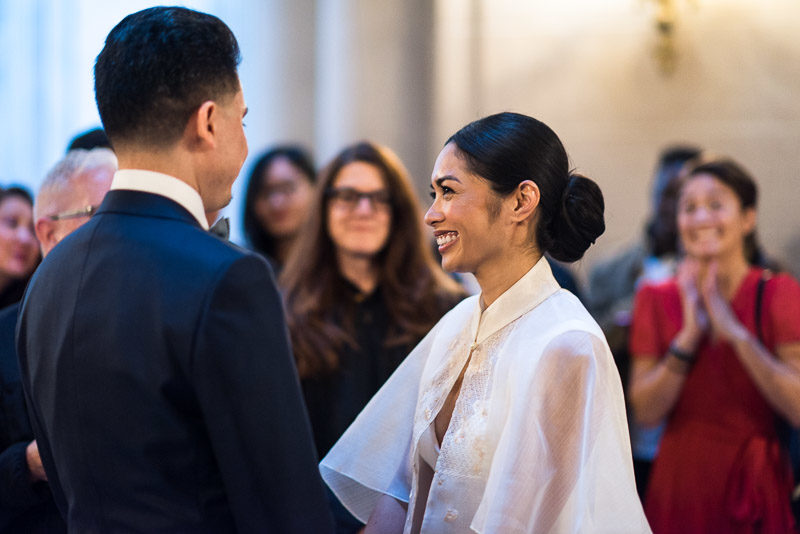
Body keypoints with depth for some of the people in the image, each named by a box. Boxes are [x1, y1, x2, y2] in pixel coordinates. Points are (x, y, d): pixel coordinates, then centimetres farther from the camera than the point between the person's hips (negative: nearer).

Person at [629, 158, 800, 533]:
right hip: (679, 485, 2)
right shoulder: (657, 299, 2)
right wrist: (689, 336, -16)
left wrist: (734, 332, -19)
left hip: (755, 486, -2)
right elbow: (645, 411, -6)